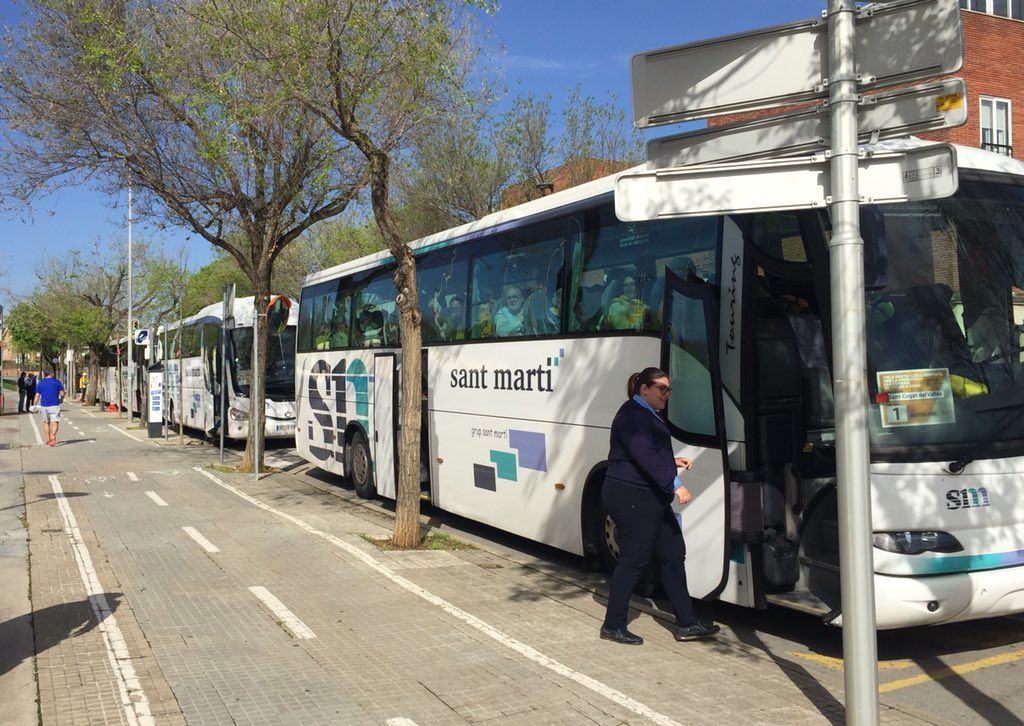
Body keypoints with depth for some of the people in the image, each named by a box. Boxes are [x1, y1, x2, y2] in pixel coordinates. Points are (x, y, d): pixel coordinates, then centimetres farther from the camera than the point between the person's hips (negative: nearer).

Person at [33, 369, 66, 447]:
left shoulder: (40, 383, 7)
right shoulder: (57, 382, 1)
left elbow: (37, 395, 2)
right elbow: (62, 394, 0)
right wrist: (61, 400, 19)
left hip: (43, 405, 3)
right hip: (54, 405, -3)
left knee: (46, 422, 18)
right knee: (55, 422, -8)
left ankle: (48, 439, 22)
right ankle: (53, 436, -34)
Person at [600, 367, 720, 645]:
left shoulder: (648, 415, 18)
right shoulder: (632, 414, -14)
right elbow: (643, 455, -26)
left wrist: (673, 461, 11)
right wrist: (674, 484, -30)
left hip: (652, 499, 11)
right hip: (631, 499, -10)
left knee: (673, 555, 9)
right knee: (633, 560, -4)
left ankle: (686, 624, 16)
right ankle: (612, 626, 8)